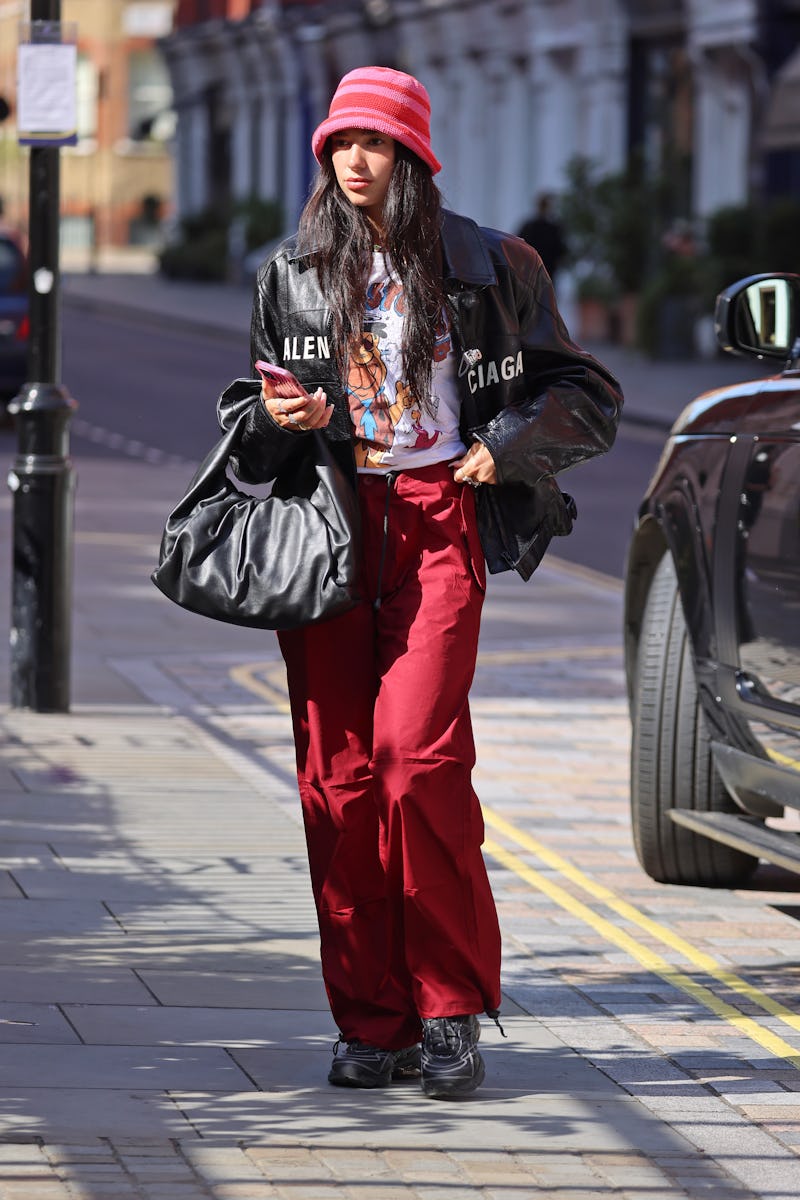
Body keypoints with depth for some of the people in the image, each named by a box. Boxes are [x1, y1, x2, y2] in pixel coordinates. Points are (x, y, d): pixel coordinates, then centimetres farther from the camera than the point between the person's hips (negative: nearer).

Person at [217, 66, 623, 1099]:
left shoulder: (484, 267, 8)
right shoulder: (292, 276, 15)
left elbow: (583, 396, 12)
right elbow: (245, 414, 22)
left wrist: (504, 447, -5)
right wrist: (276, 420, -2)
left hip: (438, 521, -3)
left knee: (418, 754, -18)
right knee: (336, 772, -4)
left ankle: (452, 1012, -8)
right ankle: (373, 1024, 3)